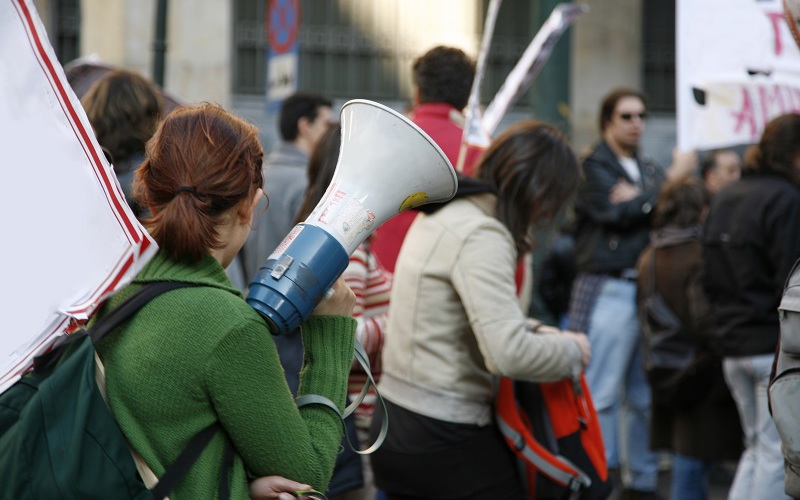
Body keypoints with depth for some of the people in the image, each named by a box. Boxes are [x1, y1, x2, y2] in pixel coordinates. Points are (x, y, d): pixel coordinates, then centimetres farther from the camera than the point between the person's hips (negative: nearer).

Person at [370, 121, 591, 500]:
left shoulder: (446, 212, 11)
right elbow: (508, 354, -27)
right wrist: (571, 350, -9)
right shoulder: (482, 236, -19)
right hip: (446, 440, -9)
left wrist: (532, 330, 9)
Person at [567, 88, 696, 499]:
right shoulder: (592, 167, 0)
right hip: (607, 291, -6)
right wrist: (671, 179, -6)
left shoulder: (649, 170, 20)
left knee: (645, 396, 9)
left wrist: (640, 199, -12)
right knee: (602, 395, -7)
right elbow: (620, 212, -14)